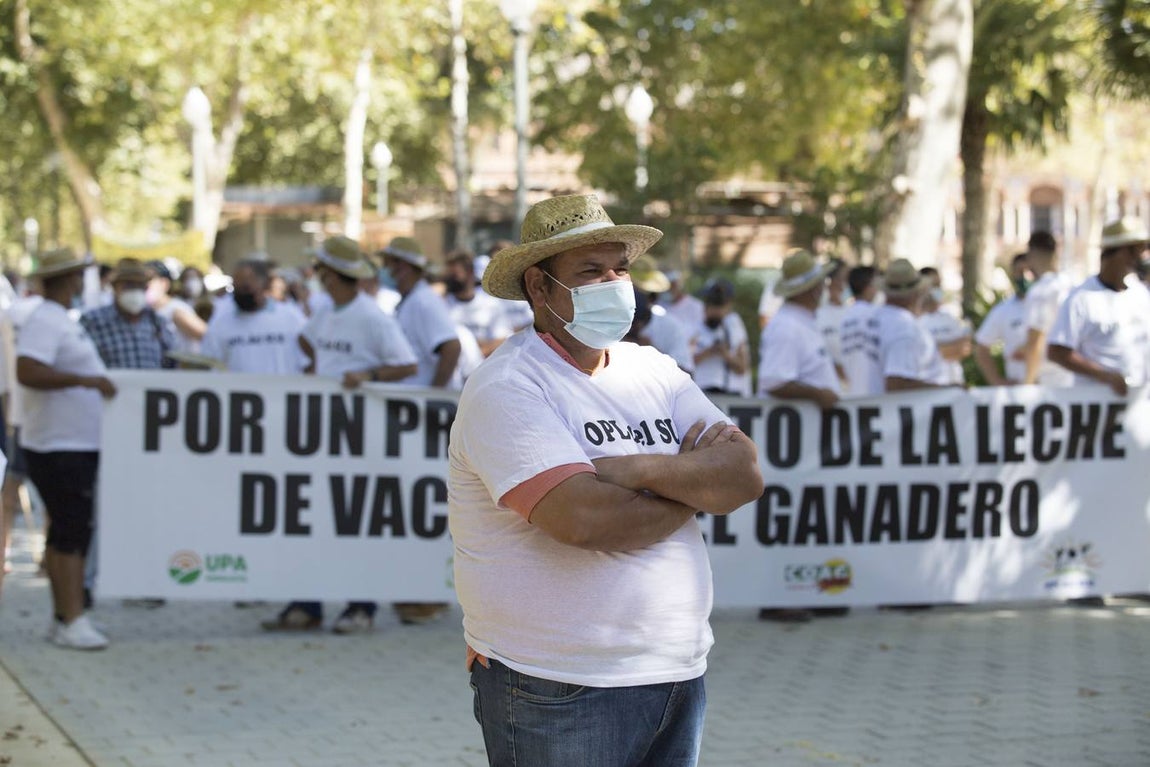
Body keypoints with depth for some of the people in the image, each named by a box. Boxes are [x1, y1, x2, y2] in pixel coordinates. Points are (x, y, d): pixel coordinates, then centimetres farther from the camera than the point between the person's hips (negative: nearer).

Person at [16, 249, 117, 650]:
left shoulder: (62, 321, 17)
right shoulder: (44, 322, -15)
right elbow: (27, 372, -28)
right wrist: (84, 380, -31)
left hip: (78, 443, 10)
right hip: (58, 446, -10)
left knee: (68, 532, 12)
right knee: (69, 532, -10)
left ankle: (65, 616, 18)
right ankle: (71, 620, -10)